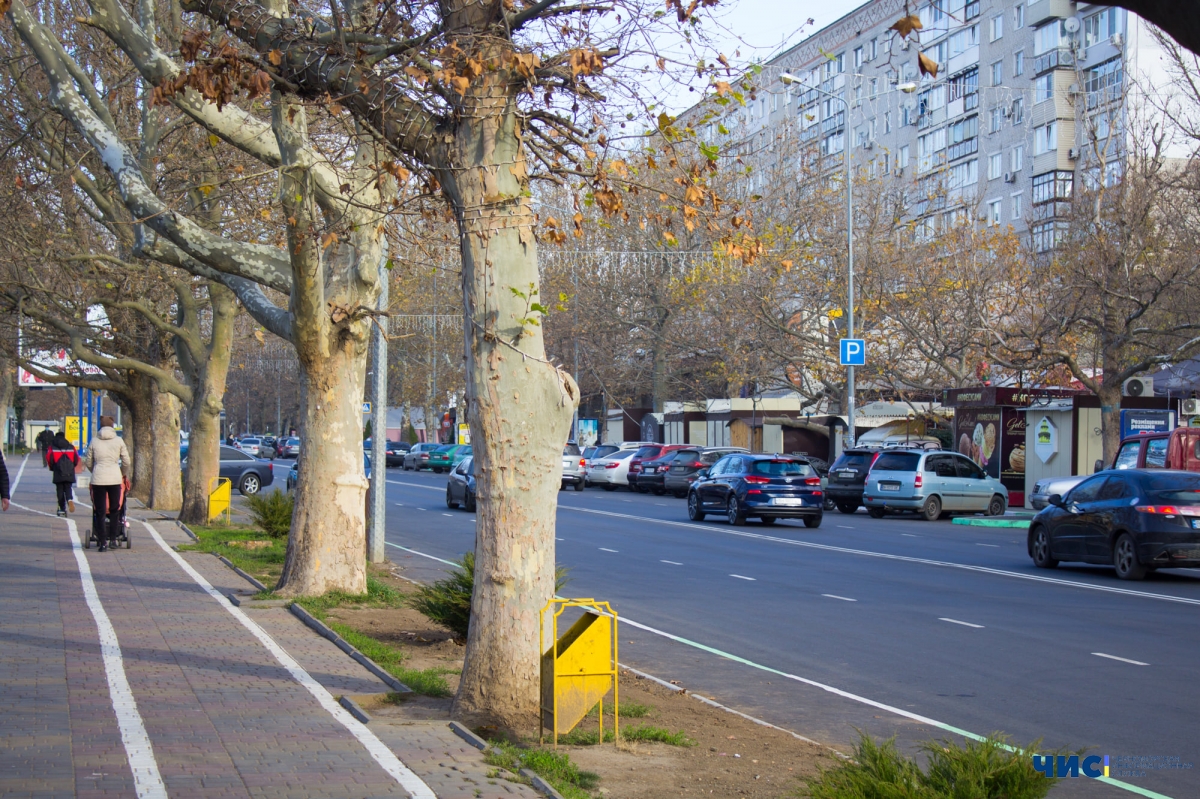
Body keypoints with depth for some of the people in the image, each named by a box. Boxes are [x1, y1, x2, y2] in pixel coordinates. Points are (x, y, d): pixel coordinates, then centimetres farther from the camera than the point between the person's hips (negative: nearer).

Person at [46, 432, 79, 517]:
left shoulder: (52, 447, 2)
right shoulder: (71, 447, 8)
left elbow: (49, 459, -5)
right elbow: (76, 459, 5)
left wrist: (52, 468, 14)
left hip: (58, 473, -1)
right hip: (69, 474, 1)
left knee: (60, 490, 8)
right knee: (68, 488, 10)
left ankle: (62, 509, 5)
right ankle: (70, 499, -23)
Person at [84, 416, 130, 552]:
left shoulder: (94, 441, 5)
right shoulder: (119, 441, 3)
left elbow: (88, 463, 11)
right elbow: (126, 462, 6)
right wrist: (124, 474, 25)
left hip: (98, 479, 0)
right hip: (115, 478, 0)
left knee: (100, 511, 4)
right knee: (115, 510, 12)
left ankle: (102, 541, 0)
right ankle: (113, 539, 7)